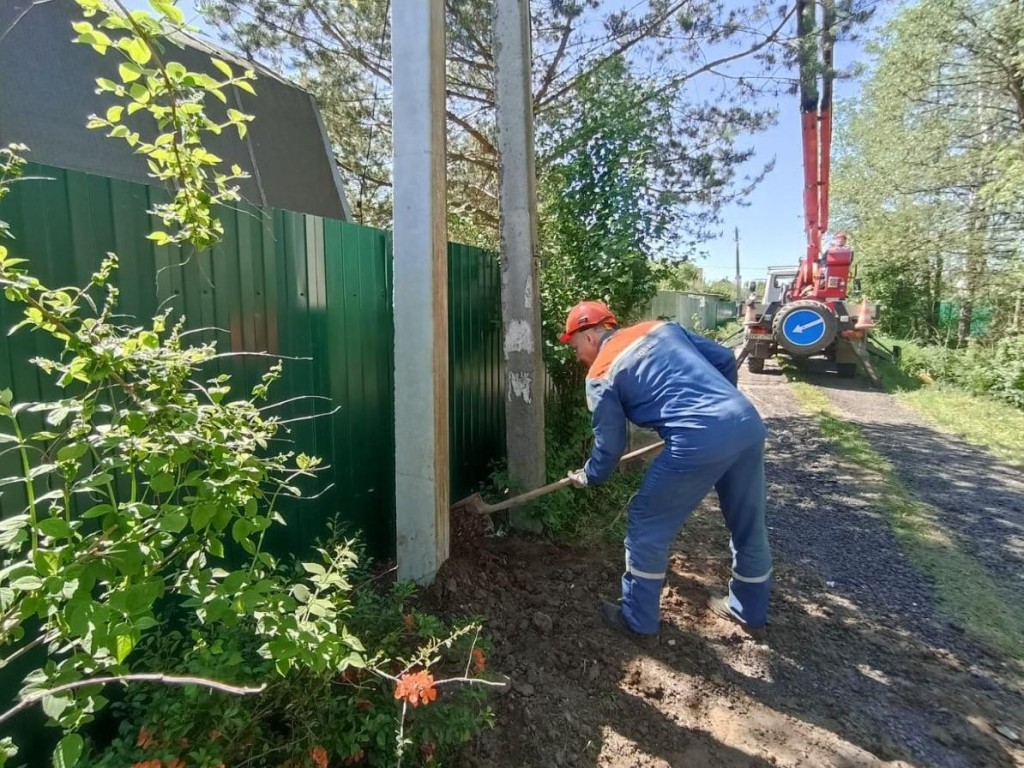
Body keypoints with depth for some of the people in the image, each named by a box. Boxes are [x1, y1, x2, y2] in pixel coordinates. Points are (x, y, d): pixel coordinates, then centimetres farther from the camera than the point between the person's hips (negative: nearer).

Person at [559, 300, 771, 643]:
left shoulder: (601, 375, 5)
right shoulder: (661, 327, 21)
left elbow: (610, 445, 10)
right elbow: (725, 359, 21)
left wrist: (588, 476, 30)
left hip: (699, 441, -7)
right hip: (748, 422, 8)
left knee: (646, 526, 12)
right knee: (749, 525, 24)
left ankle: (639, 621, 27)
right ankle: (751, 612, 47)